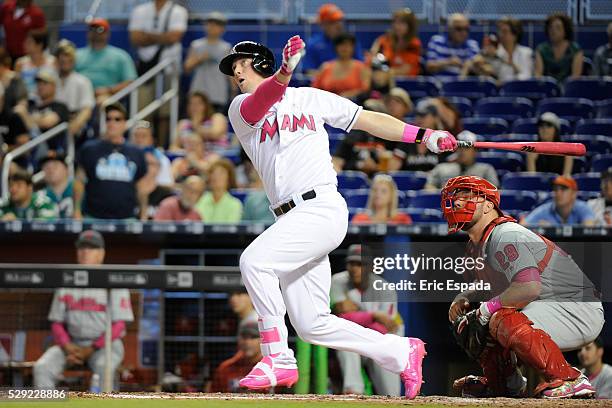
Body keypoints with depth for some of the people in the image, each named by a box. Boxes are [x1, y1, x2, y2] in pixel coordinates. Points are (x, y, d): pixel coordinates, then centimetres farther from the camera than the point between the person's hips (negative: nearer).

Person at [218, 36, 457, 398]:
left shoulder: (310, 98, 12)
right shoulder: (242, 109, 13)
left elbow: (368, 120, 14)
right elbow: (261, 102, -11)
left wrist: (424, 135, 2)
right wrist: (284, 73, -33)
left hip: (322, 207, -5)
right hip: (289, 218, 5)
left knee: (255, 260, -27)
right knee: (311, 325, 1)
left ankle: (278, 359, -21)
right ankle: (401, 353, 14)